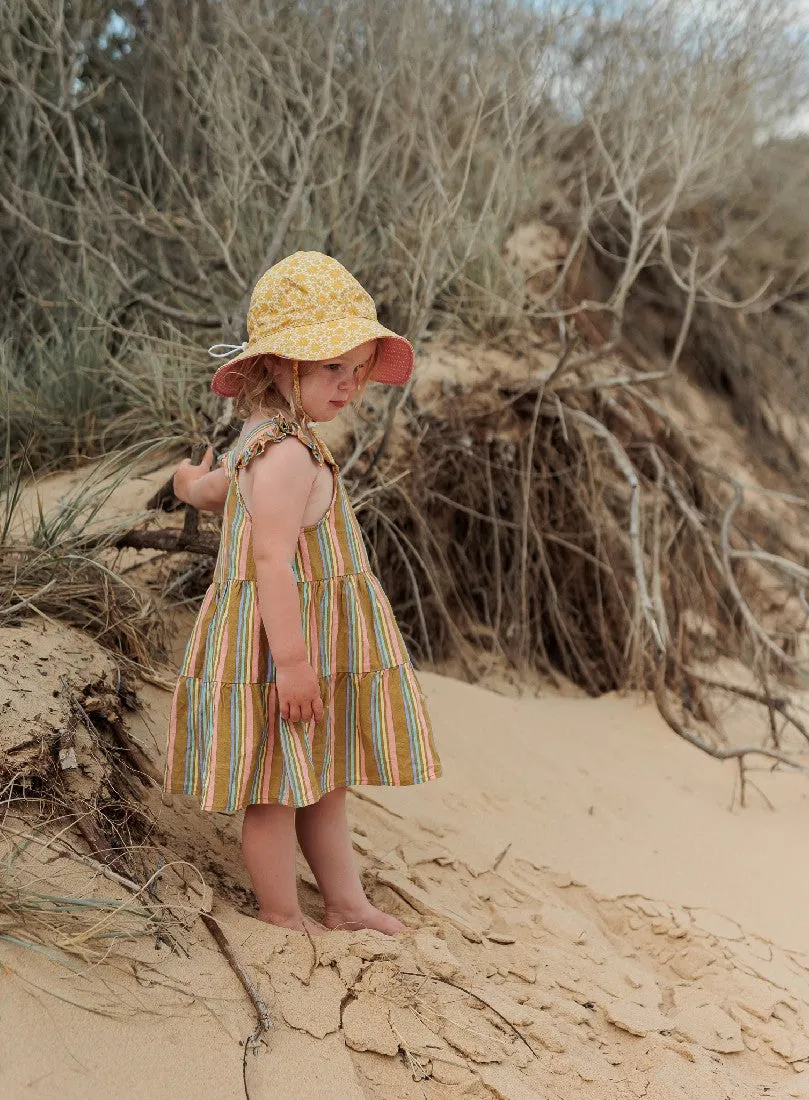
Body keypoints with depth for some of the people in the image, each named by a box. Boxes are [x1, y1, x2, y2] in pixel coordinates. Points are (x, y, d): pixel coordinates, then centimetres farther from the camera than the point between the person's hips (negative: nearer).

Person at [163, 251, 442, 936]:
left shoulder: (262, 442, 12)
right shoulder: (291, 454, -22)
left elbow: (211, 489, 32)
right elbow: (273, 561, -27)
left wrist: (195, 484, 55)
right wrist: (291, 659, -28)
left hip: (317, 644, 11)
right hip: (283, 640, -11)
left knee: (324, 780, 17)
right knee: (279, 789, 4)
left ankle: (346, 903, 28)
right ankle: (283, 917, 17)